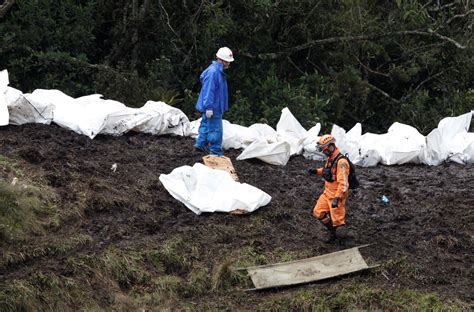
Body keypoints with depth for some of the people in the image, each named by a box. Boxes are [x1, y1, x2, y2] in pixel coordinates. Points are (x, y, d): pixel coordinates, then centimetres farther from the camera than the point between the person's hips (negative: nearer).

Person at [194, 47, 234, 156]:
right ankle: (216, 151, 1)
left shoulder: (218, 71, 10)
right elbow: (208, 90, -25)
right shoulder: (213, 72, -23)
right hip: (213, 108, -11)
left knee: (206, 124, 23)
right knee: (215, 129, -5)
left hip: (212, 106, 11)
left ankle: (201, 143, 37)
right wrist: (209, 107, -24)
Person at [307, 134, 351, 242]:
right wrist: (316, 171, 9)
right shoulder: (330, 158, 4)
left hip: (337, 195, -9)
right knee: (318, 213, 11)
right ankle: (332, 230, 28)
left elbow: (343, 183, -30)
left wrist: (337, 198, -33)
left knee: (337, 220, 1)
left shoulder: (341, 162, -26)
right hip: (327, 193, 9)